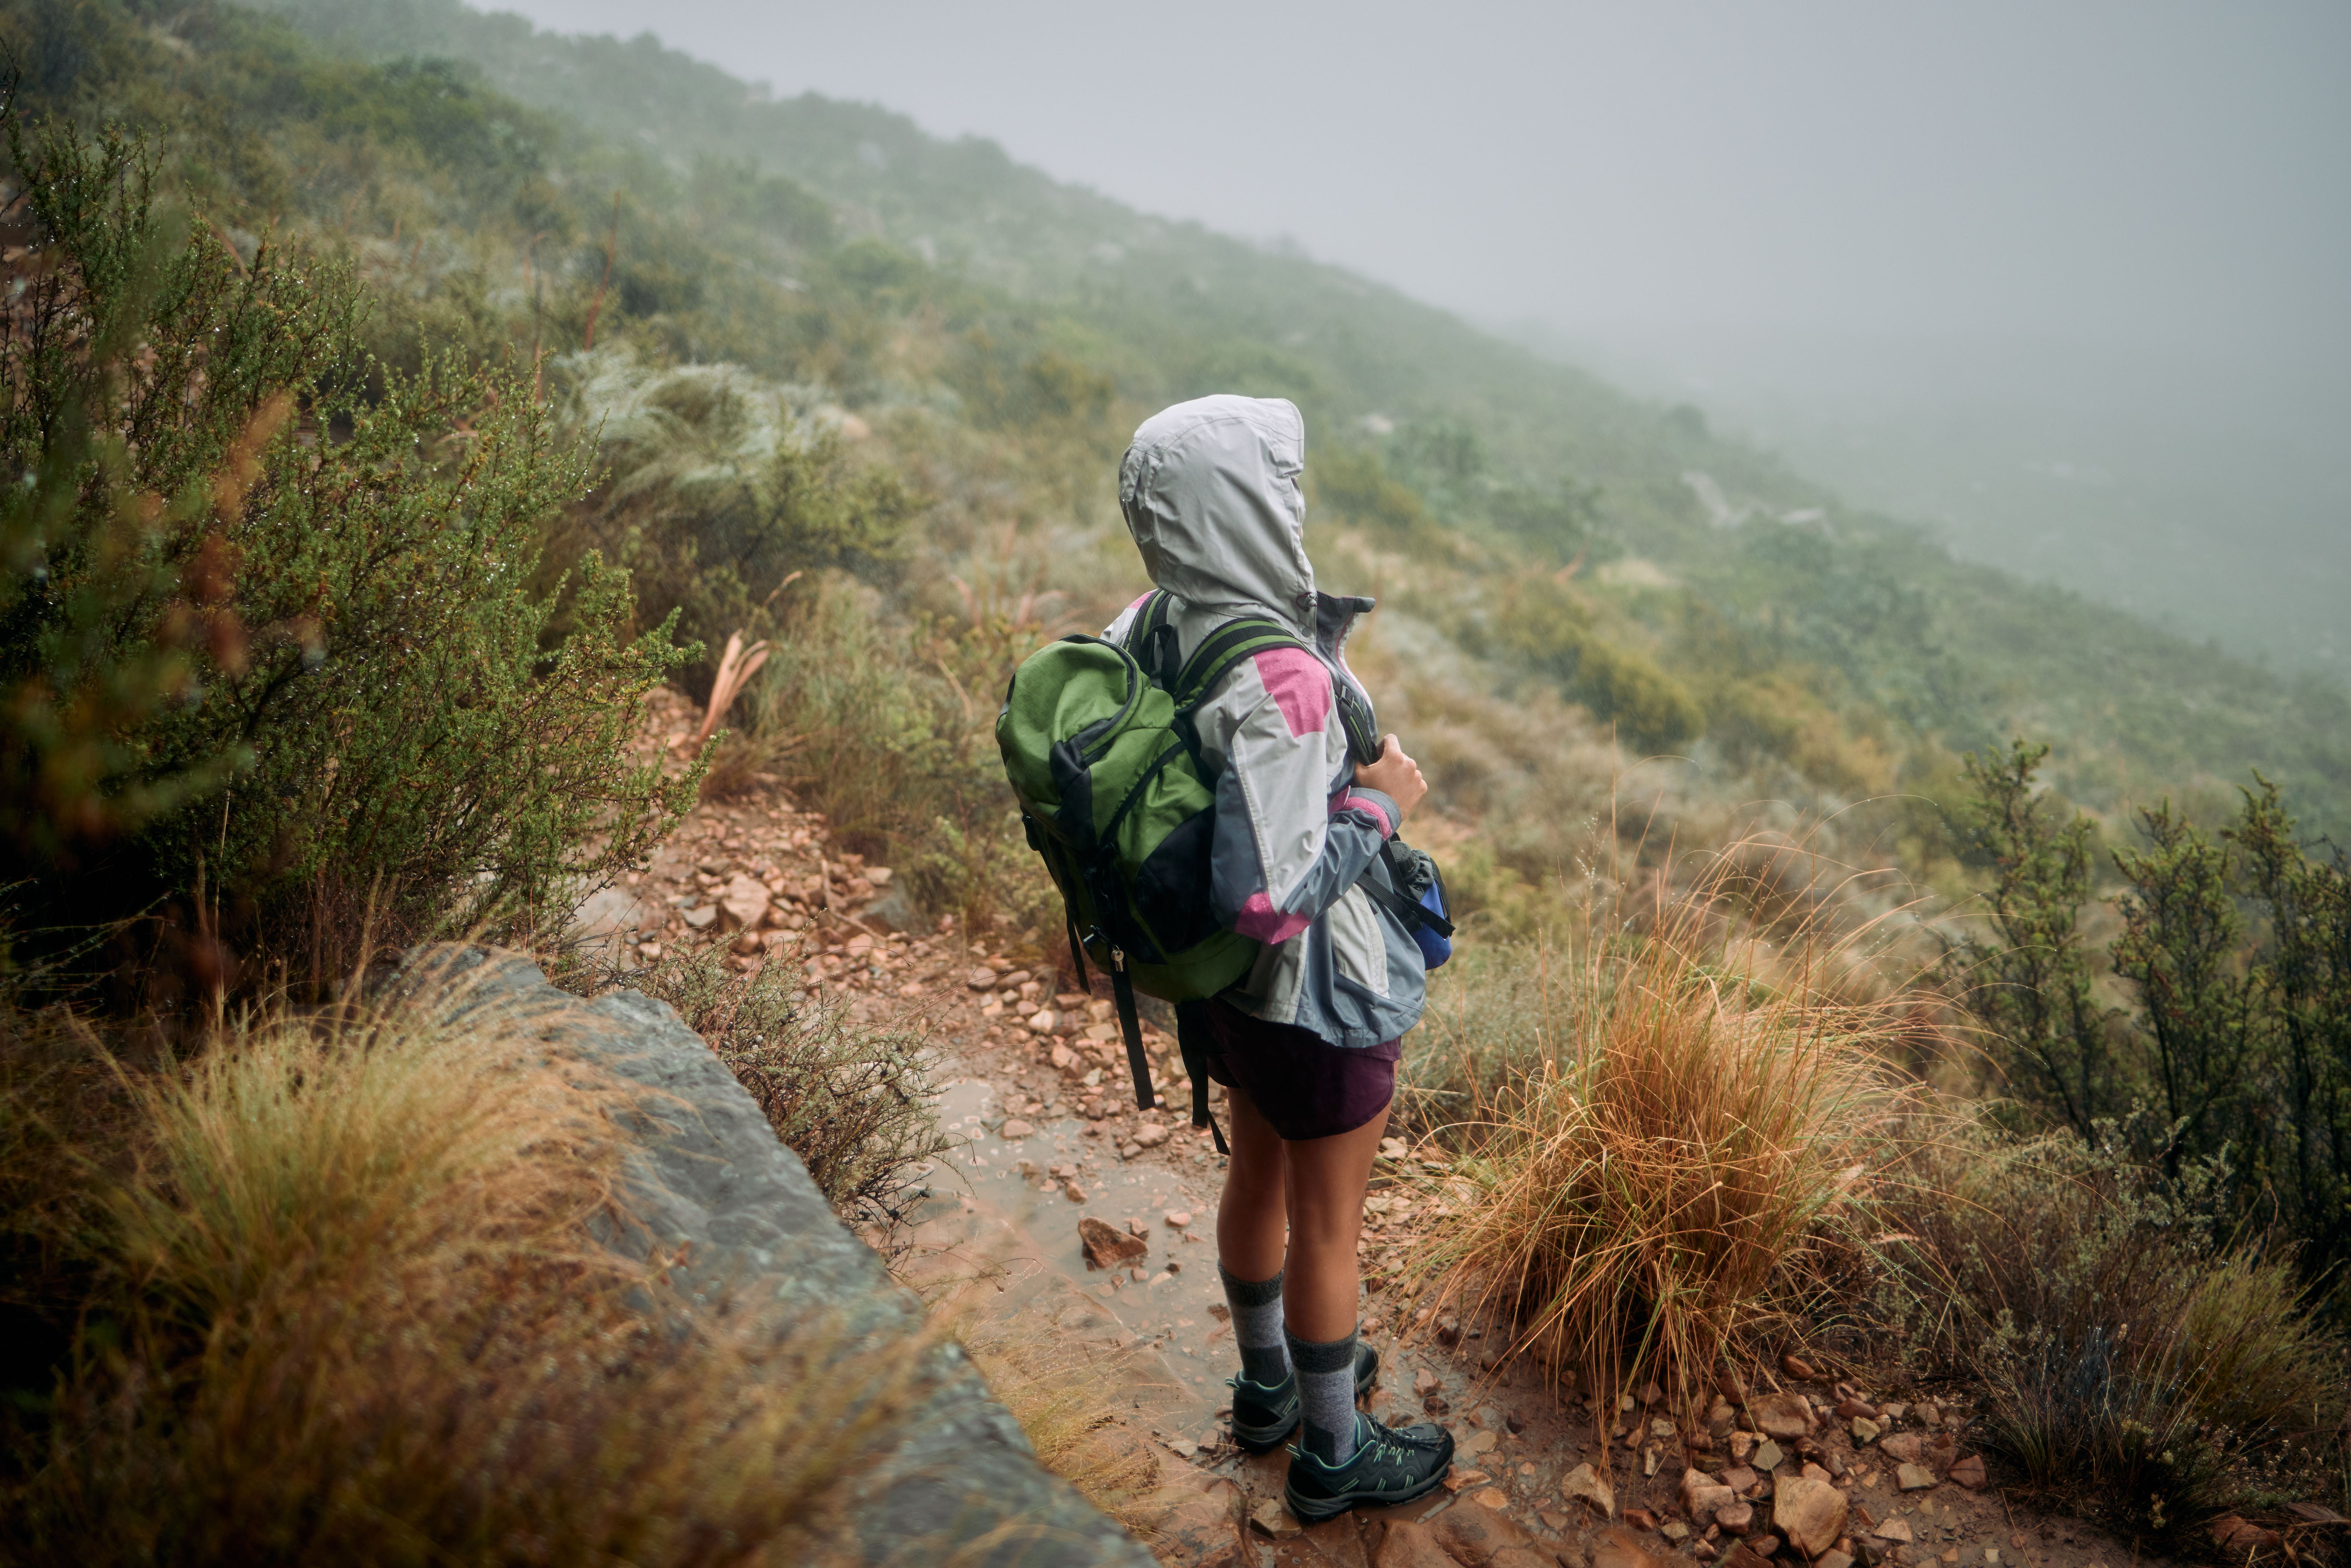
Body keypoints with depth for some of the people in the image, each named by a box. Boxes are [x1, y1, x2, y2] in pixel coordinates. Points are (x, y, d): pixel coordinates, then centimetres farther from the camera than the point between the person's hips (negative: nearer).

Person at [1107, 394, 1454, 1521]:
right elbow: (1270, 897, -36)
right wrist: (1378, 804, -22)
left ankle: (1269, 1385, 52)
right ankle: (1332, 1457, 38)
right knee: (1327, 1226, 14)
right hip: (1321, 997, -8)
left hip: (1232, 985, 8)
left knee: (1259, 1176, 27)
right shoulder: (1279, 680, -34)